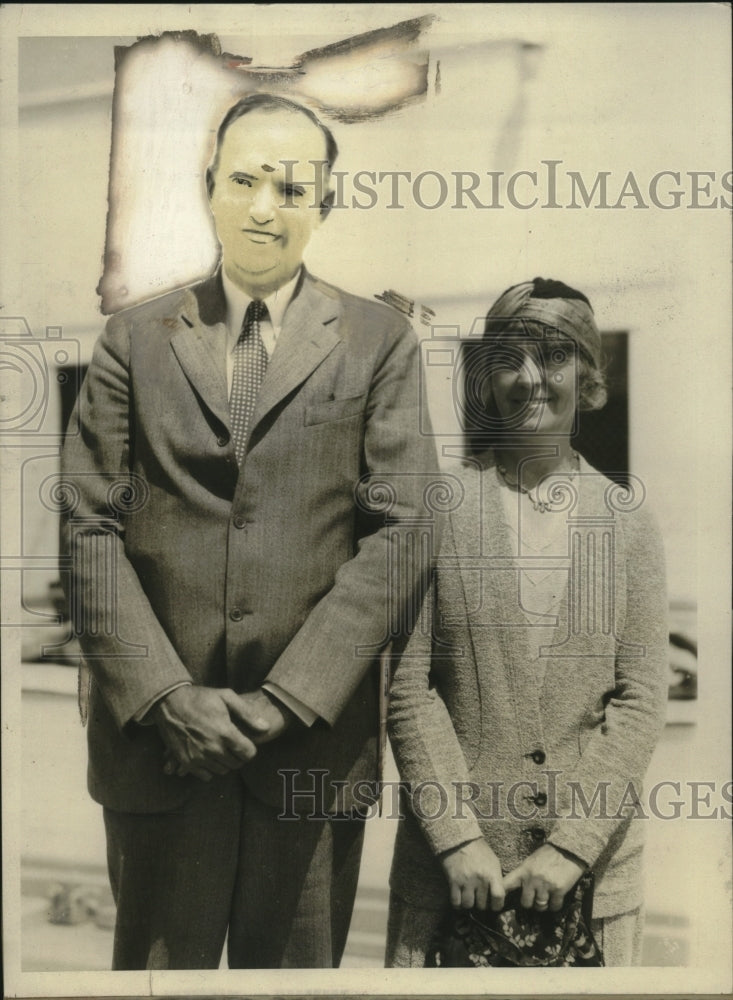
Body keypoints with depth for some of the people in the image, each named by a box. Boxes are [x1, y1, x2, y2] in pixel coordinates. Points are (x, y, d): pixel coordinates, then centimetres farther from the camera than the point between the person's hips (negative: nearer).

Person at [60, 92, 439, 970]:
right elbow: (90, 529, 2)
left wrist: (285, 699, -10)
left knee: (298, 963, 11)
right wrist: (165, 695, -9)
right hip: (157, 735, 1)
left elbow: (400, 533, -3)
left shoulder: (379, 344, 5)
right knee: (159, 961, 11)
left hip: (314, 738, 0)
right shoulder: (134, 340, 9)